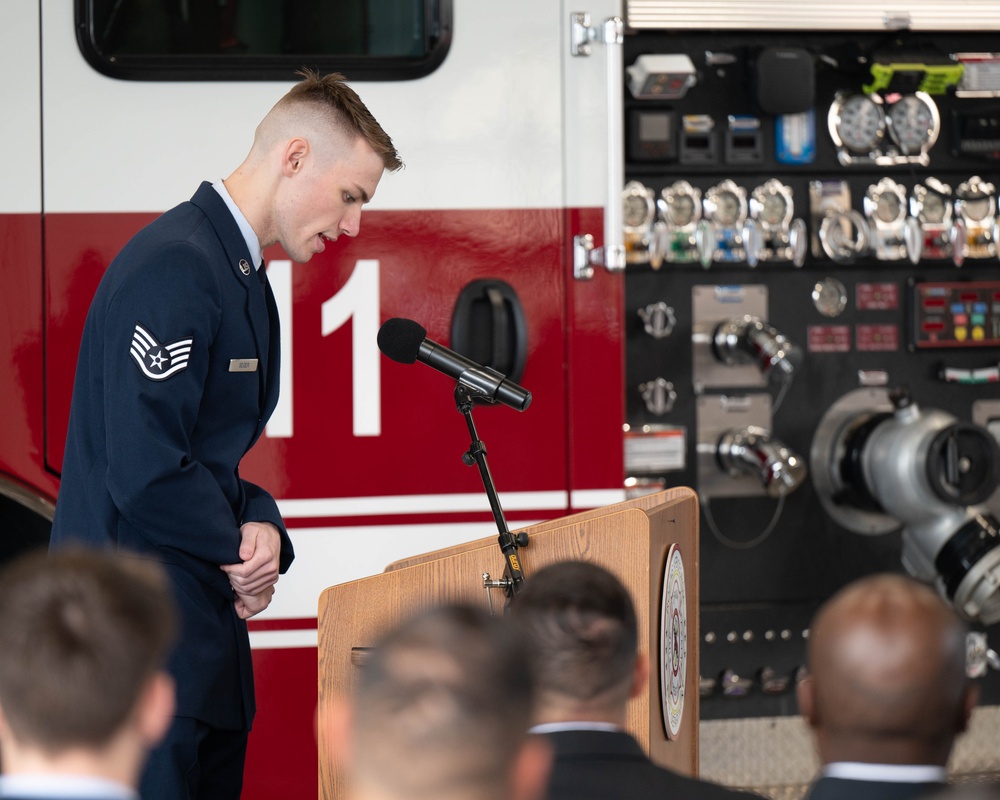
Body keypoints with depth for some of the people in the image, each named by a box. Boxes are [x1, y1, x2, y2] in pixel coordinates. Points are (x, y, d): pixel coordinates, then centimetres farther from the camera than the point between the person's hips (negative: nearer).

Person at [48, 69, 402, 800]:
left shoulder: (242, 274, 16)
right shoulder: (175, 267, -17)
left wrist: (260, 524, 0)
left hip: (207, 631, 10)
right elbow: (145, 470, -24)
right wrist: (238, 550, -8)